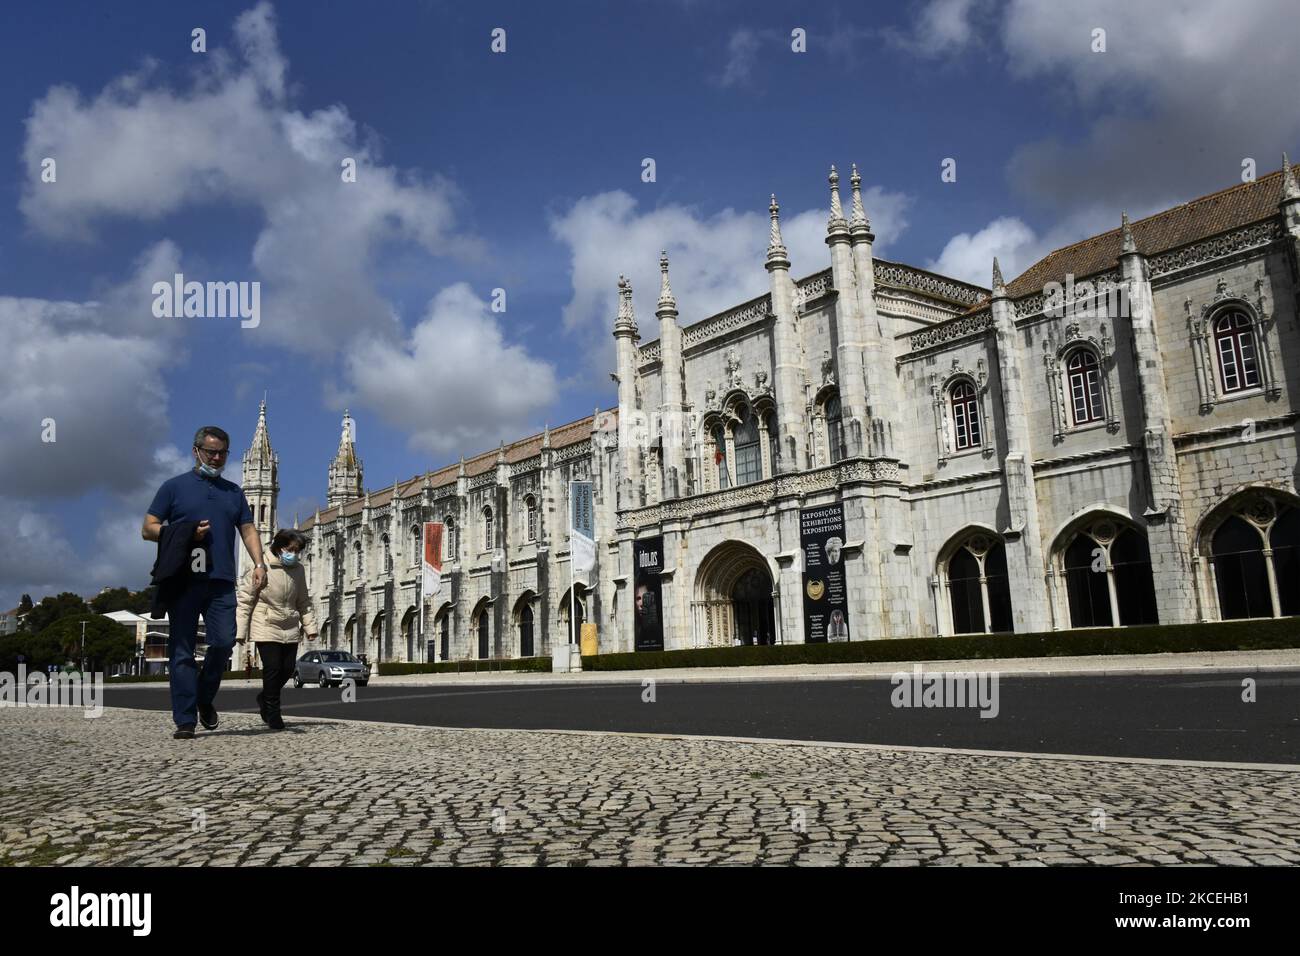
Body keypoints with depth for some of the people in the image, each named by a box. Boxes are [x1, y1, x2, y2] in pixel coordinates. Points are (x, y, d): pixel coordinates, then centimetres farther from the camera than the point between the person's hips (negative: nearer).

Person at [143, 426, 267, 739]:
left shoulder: (233, 491, 20)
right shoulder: (174, 487, 10)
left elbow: (248, 530, 14)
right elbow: (148, 529, 6)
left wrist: (259, 564, -2)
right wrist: (186, 535, -10)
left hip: (221, 582, 2)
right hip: (183, 581, -2)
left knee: (224, 642, -7)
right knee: (182, 651, -1)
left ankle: (205, 699, 18)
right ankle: (184, 721, 2)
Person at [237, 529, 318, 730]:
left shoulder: (298, 569, 5)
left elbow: (303, 602, 14)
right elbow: (245, 599, -8)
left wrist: (310, 626, 8)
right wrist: (240, 630, -10)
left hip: (289, 629, 5)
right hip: (267, 627, -5)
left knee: (287, 669, 5)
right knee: (272, 669, -7)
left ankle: (264, 698, 32)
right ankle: (273, 713, 8)